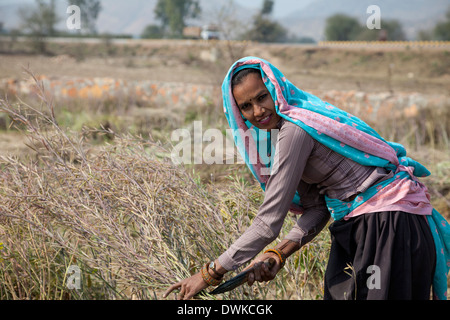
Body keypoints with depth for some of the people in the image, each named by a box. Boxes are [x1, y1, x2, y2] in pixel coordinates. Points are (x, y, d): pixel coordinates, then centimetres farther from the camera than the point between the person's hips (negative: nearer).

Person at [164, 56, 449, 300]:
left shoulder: (295, 129, -21)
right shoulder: (285, 126, 9)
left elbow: (270, 221, -22)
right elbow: (316, 207, 11)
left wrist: (211, 274, -17)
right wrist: (280, 253, -2)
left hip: (391, 222, -10)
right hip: (359, 222, 10)